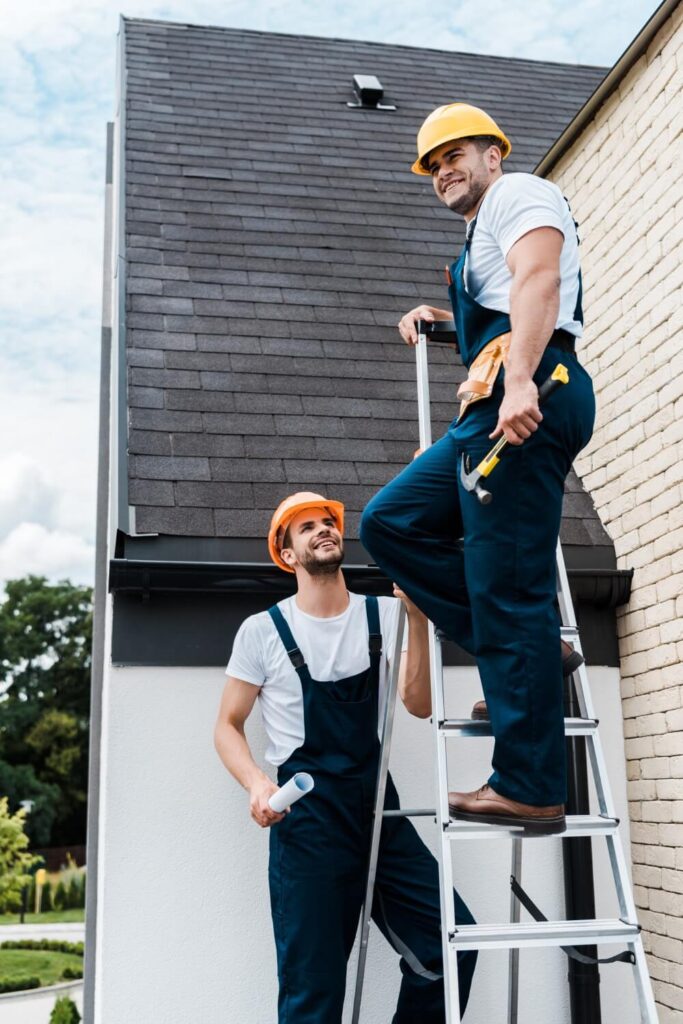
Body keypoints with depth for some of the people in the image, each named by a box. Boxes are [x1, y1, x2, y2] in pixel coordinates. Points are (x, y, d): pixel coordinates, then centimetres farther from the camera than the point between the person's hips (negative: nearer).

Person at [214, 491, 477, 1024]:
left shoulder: (385, 615, 6)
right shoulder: (263, 630, -1)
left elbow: (419, 705, -5)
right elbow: (228, 726, 5)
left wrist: (417, 616, -15)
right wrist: (257, 782, -14)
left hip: (379, 807, 3)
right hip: (307, 818, -3)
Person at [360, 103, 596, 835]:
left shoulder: (518, 194, 4)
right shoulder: (481, 237, 33)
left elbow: (538, 280, -16)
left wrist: (518, 380, -30)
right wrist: (446, 318, 36)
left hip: (524, 400, -10)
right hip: (495, 409, 10)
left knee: (507, 591, -12)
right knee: (389, 521, 10)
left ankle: (529, 789, -6)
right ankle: (528, 651, 4)